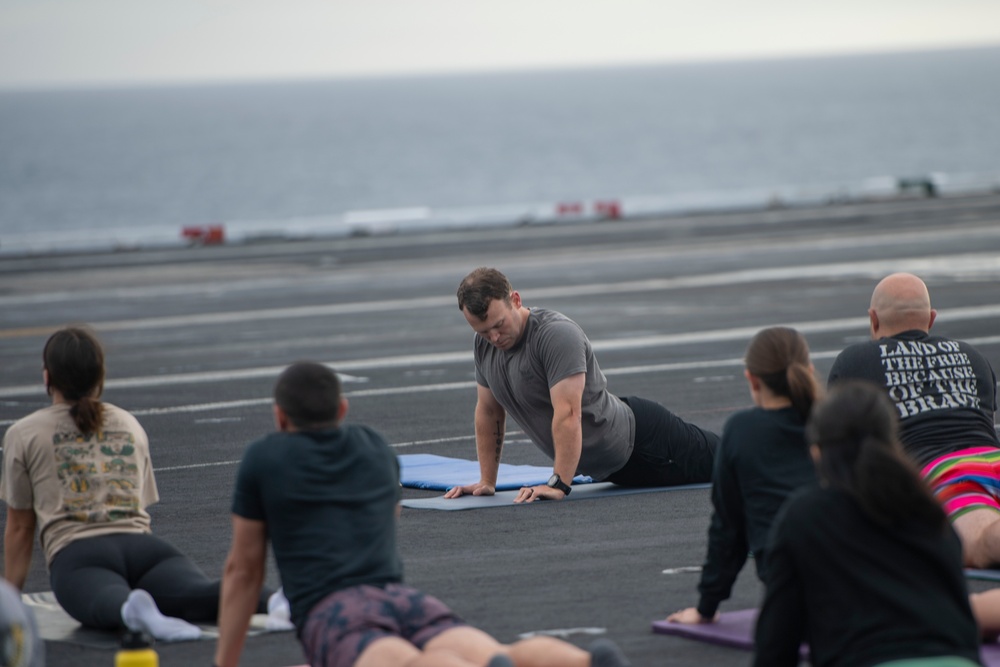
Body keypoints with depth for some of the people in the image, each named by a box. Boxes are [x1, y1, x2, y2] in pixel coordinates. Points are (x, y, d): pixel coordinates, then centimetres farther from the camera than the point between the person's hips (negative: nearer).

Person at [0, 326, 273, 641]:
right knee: (195, 595, -26)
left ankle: (130, 608, -70)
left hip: (77, 554, -2)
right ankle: (273, 601, -58)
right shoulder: (129, 424, 30)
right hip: (143, 544, 2)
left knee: (108, 603, -33)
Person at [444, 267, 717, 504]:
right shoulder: (485, 344, -7)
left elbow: (567, 414, -37)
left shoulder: (556, 334, -32)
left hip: (638, 438, -7)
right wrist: (487, 482, 3)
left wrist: (558, 485, -40)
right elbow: (489, 411, 5)